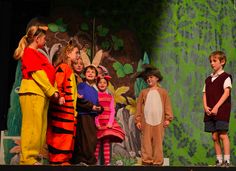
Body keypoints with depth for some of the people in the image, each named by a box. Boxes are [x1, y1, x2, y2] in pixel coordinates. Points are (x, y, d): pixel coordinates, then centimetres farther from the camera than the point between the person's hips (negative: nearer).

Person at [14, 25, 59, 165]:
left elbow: (48, 74, 17)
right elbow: (37, 74, -13)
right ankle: (28, 158, -7)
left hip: (42, 94, 9)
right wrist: (52, 91, -11)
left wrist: (53, 91, 5)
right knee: (33, 125, -9)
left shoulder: (38, 54, 21)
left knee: (40, 126, 9)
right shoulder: (29, 52, -6)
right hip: (32, 93, -9)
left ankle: (35, 155, 13)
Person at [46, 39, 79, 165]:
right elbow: (58, 84, -20)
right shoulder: (63, 67, -7)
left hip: (69, 107, 10)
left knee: (68, 134, 9)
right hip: (62, 107, -10)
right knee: (61, 132, -9)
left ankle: (64, 159, 12)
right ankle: (57, 160, -7)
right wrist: (60, 97, -31)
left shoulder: (69, 69, 23)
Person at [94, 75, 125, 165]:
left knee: (107, 142, -2)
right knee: (97, 142, -4)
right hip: (98, 121, -2)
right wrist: (97, 123, -12)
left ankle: (107, 162, -3)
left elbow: (112, 111, 6)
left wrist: (110, 122, -8)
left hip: (108, 122, 2)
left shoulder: (110, 97, 13)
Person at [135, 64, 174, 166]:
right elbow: (139, 107, 6)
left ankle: (158, 161, 7)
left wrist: (168, 118, -4)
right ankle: (146, 161, 3)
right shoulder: (144, 92, 8)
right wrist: (138, 120, 0)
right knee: (146, 142, 0)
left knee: (158, 142, 3)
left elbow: (167, 106, 4)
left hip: (159, 121, 0)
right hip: (146, 121, 1)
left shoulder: (162, 92, 7)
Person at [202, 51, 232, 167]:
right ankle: (219, 160, 9)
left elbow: (226, 93, -10)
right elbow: (205, 94, 15)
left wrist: (216, 107, -17)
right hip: (209, 111, 6)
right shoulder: (208, 79, 17)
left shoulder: (226, 77, -1)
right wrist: (205, 107, -4)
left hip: (222, 110, -6)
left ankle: (227, 160, -7)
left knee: (222, 135, -10)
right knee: (214, 136, 4)